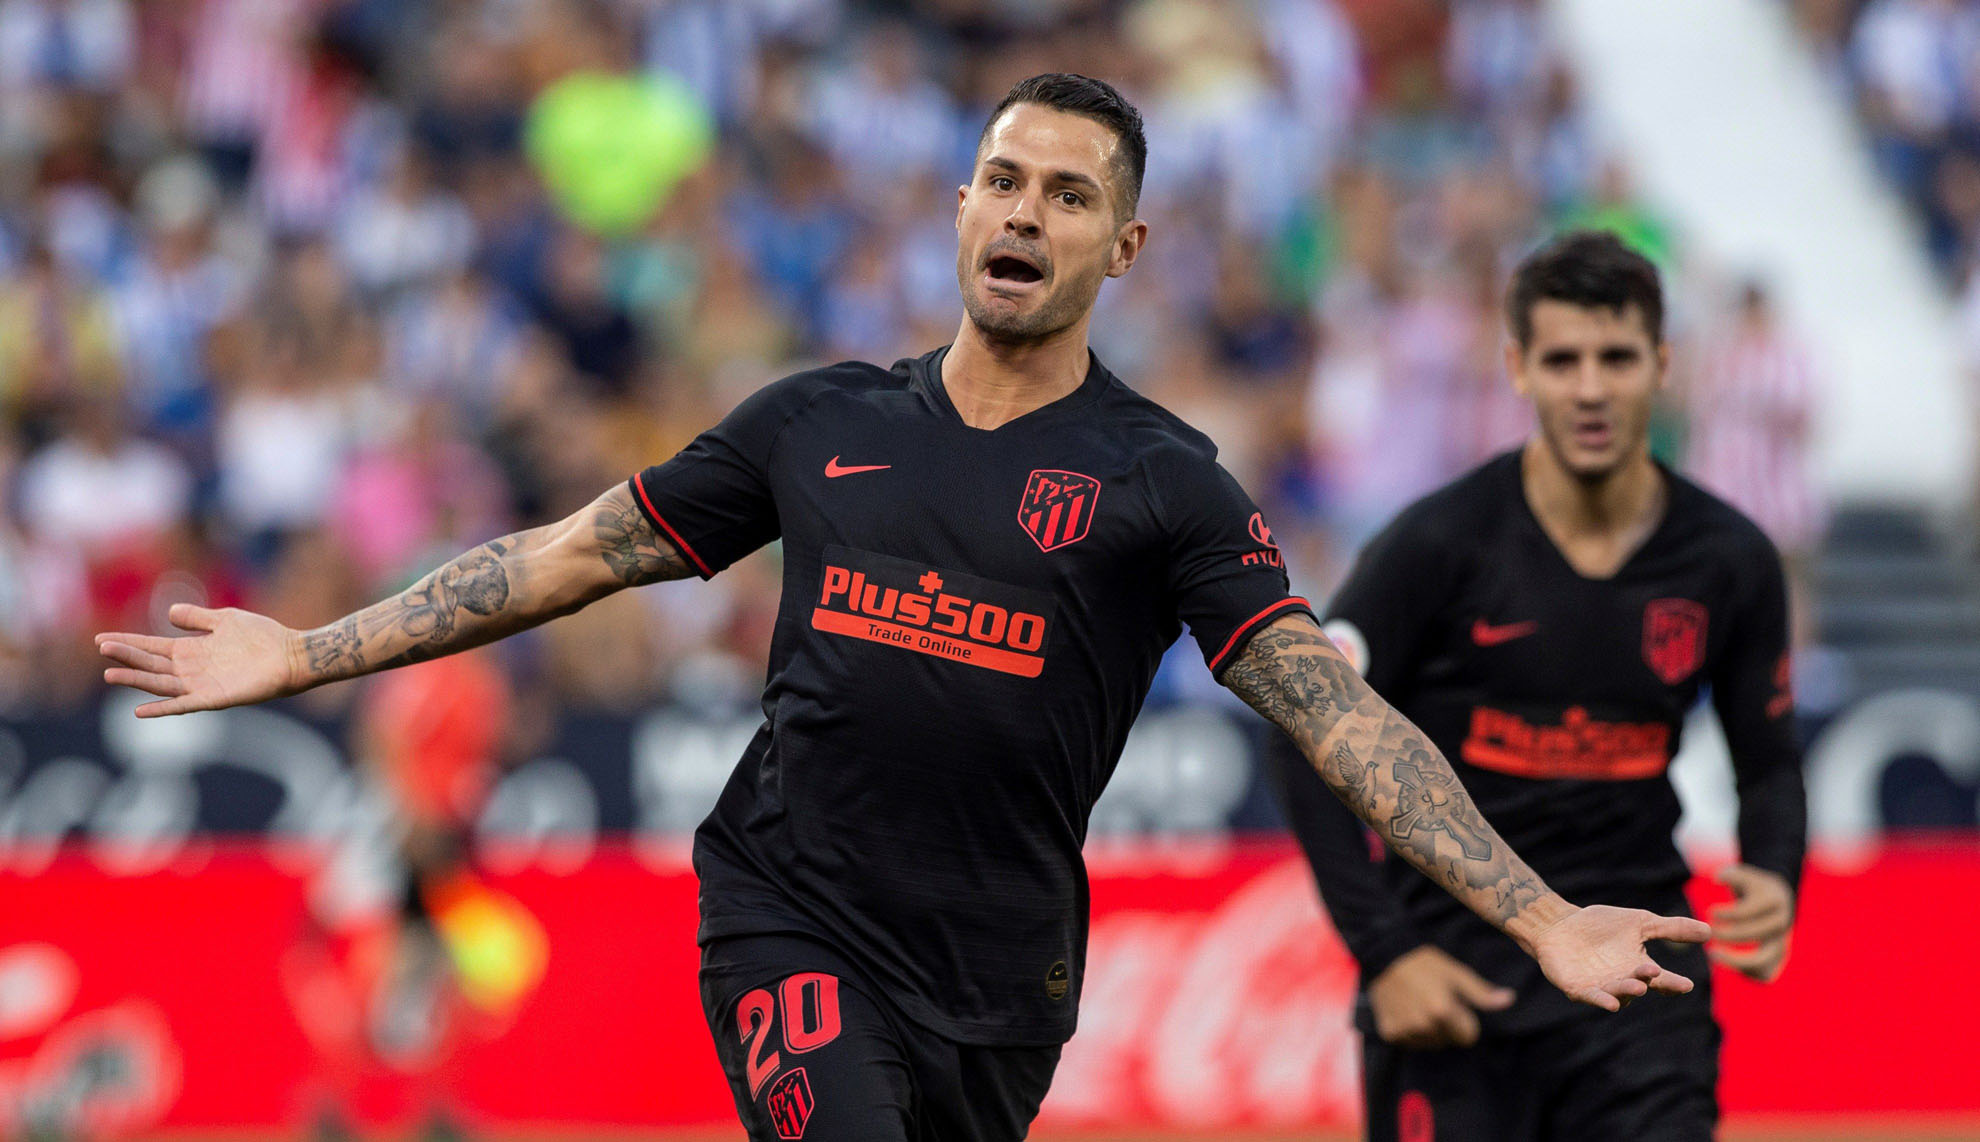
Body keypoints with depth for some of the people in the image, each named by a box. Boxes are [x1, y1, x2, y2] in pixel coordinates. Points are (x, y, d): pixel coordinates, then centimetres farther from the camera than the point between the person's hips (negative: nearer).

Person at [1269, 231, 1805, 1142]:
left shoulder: (1729, 562, 2)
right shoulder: (1440, 545, -8)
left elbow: (1770, 764, 13)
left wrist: (1773, 882, -9)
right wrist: (1386, 952, -12)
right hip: (1449, 970, -2)